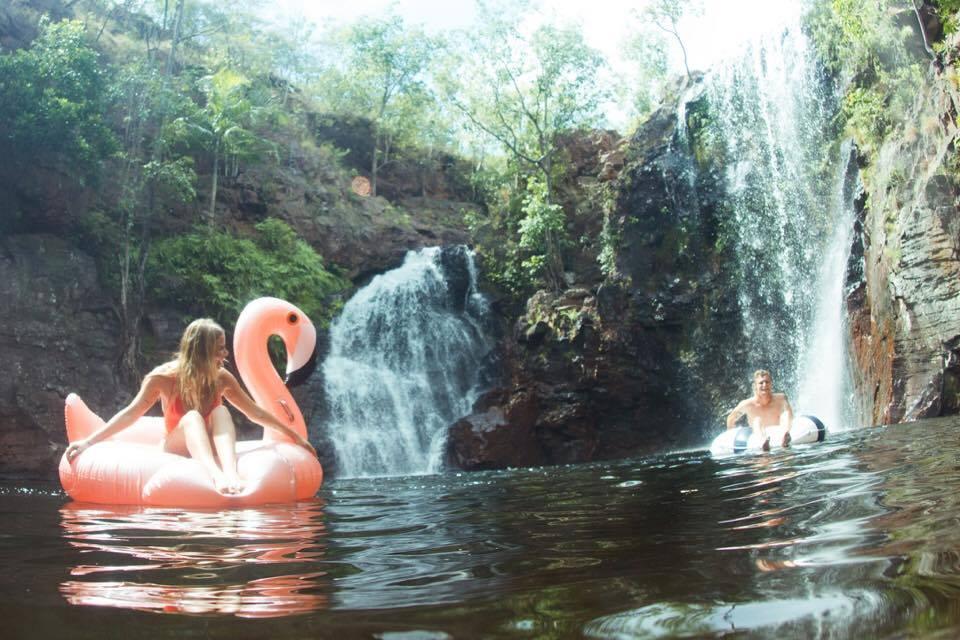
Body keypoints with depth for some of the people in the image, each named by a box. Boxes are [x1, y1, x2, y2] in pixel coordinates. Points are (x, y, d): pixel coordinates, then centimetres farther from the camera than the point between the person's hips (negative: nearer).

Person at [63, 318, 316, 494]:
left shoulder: (222, 378, -6)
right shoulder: (164, 377, -13)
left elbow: (256, 413, 2)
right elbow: (131, 413, -15)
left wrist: (295, 436, 4)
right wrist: (89, 441, -25)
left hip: (210, 447, 2)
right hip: (178, 448, -2)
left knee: (220, 411, -28)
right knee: (192, 416, -33)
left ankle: (230, 471, -53)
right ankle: (217, 474, -60)